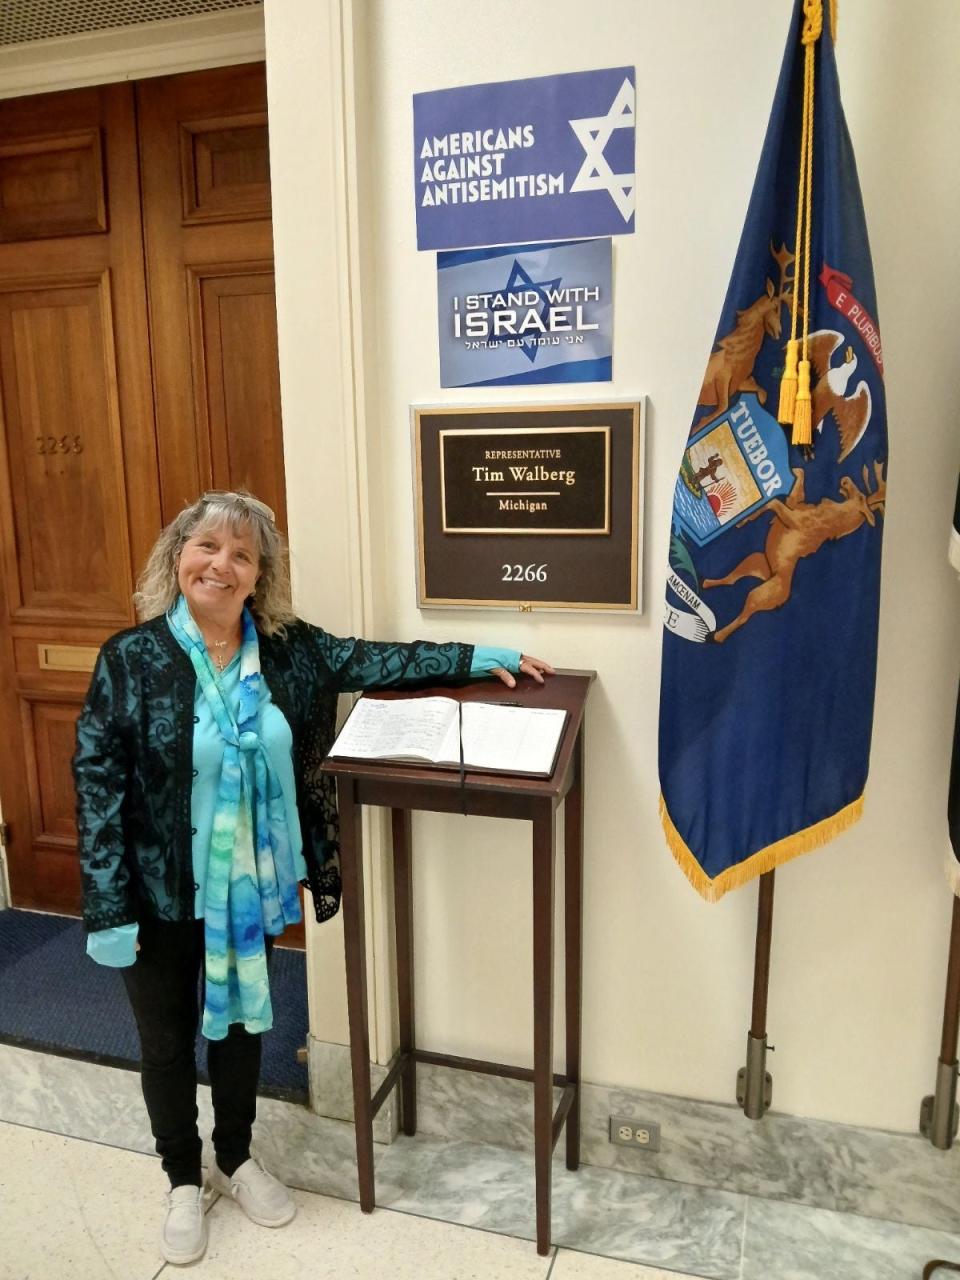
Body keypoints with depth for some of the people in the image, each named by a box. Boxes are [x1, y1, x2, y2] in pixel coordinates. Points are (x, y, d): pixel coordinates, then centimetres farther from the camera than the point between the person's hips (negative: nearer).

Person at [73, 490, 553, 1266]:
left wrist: (479, 659, -2)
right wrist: (108, 909, -15)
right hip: (161, 893, -2)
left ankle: (235, 1159, 47)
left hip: (251, 886, 3)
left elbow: (376, 661, 2)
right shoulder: (131, 659, -14)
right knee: (168, 1039, 17)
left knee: (242, 1022, 22)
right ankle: (183, 1181, 42)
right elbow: (97, 786, -13)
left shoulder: (289, 648, -5)